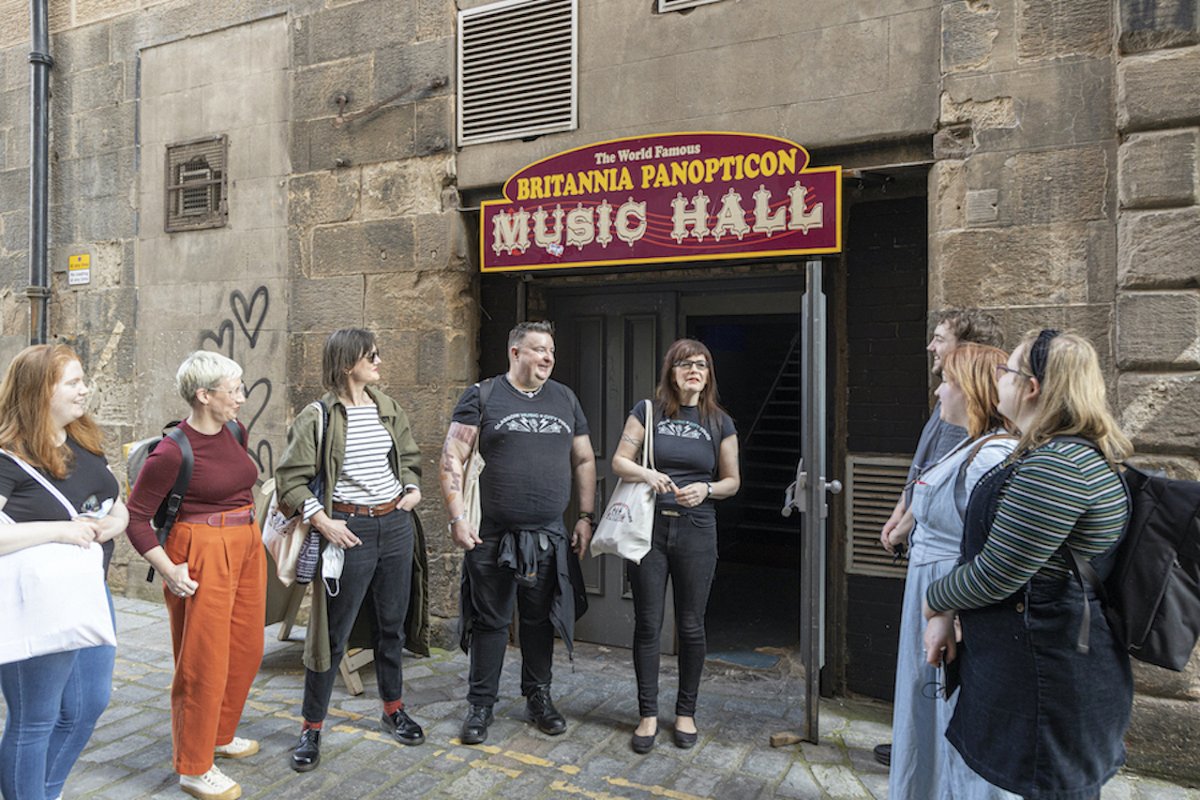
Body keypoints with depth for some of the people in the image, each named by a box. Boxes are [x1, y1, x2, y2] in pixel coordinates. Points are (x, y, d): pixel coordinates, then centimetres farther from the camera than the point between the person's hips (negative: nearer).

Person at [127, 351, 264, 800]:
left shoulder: (235, 431, 3)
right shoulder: (172, 452, -18)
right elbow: (135, 516, -12)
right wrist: (168, 570, -17)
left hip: (246, 546, 8)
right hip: (203, 554, -7)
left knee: (246, 649, 17)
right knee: (204, 661, 3)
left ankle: (219, 734, 40)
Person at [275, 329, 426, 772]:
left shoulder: (389, 408, 6)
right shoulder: (318, 417, -10)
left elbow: (410, 457, 19)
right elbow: (290, 478, -9)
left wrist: (412, 488, 2)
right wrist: (324, 522, -16)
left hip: (396, 524, 5)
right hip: (349, 530, -5)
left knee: (393, 623, 17)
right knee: (333, 633, 4)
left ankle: (394, 710, 34)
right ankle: (311, 728, 21)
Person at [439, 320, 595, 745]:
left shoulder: (565, 399, 10)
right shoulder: (482, 396, -2)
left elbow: (584, 460, 14)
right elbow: (452, 459, -6)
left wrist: (586, 517, 8)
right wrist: (457, 517, -13)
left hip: (548, 537, 4)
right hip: (491, 535, -3)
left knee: (540, 620, 14)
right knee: (489, 621, 7)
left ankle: (538, 697, 32)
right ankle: (481, 705, 23)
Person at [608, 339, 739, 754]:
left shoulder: (720, 423, 6)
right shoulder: (648, 411, 3)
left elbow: (732, 480, 11)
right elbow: (619, 461, 1)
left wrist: (706, 489, -10)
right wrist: (647, 474, -19)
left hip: (696, 530, 1)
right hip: (648, 528, -1)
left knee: (691, 626, 9)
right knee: (647, 624, 5)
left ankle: (686, 712, 27)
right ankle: (648, 714, 19)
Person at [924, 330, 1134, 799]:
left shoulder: (1057, 465, -25)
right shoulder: (1077, 453, 11)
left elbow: (996, 574, -23)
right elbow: (1002, 552, 12)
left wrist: (934, 601, -3)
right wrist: (947, 612, 3)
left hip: (1046, 670, -10)